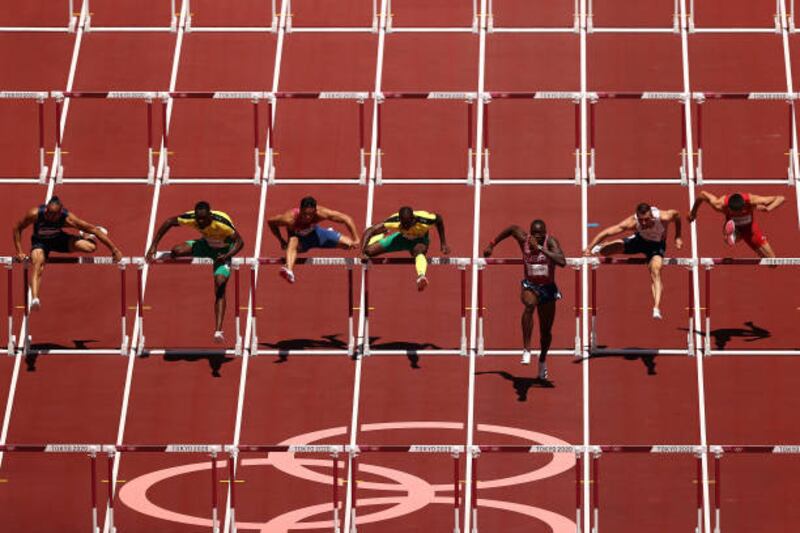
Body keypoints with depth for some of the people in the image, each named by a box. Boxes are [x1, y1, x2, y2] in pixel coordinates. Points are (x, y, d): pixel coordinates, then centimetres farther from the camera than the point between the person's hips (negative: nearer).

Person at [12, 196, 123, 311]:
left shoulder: (68, 218, -33)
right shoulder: (35, 214, -34)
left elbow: (94, 229, -27)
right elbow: (17, 228, -16)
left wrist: (114, 249, -25)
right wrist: (19, 252, -19)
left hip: (59, 239, 1)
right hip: (40, 242, -1)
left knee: (91, 247, -15)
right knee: (38, 266, -30)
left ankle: (84, 235, 23)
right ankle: (34, 299, -41)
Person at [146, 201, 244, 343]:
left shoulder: (221, 222, -38)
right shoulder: (191, 218, -27)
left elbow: (239, 241, -32)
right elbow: (169, 222, -15)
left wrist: (227, 255, -50)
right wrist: (154, 246, -19)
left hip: (223, 250, -4)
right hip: (206, 244, 4)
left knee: (220, 288, -20)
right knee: (176, 251, -22)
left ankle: (218, 331, -25)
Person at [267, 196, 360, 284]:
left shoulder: (321, 213, -37)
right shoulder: (290, 218, -40)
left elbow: (346, 219, -26)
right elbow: (271, 222, -20)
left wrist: (356, 239, -25)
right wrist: (281, 240, -20)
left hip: (315, 233, 3)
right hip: (299, 238, -3)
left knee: (349, 244, 0)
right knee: (292, 243, -38)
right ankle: (289, 270, -58)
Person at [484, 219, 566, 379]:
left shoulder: (551, 242, -21)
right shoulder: (524, 239, -13)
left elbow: (562, 262, -38)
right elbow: (512, 228, 9)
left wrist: (540, 249, -42)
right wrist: (492, 244, 14)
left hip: (548, 288, 0)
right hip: (530, 286, 0)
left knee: (546, 331, 12)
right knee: (529, 305, -37)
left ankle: (542, 360, 42)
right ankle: (526, 350, -36)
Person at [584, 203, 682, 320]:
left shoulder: (663, 217, -38)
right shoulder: (632, 222, -38)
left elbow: (677, 214, -13)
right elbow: (606, 232, -34)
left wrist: (678, 237, -7)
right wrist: (589, 248, -36)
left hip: (656, 244, -2)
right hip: (639, 239, 2)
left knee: (655, 272, -25)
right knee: (605, 251, -3)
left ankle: (656, 309, -30)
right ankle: (598, 248, 38)